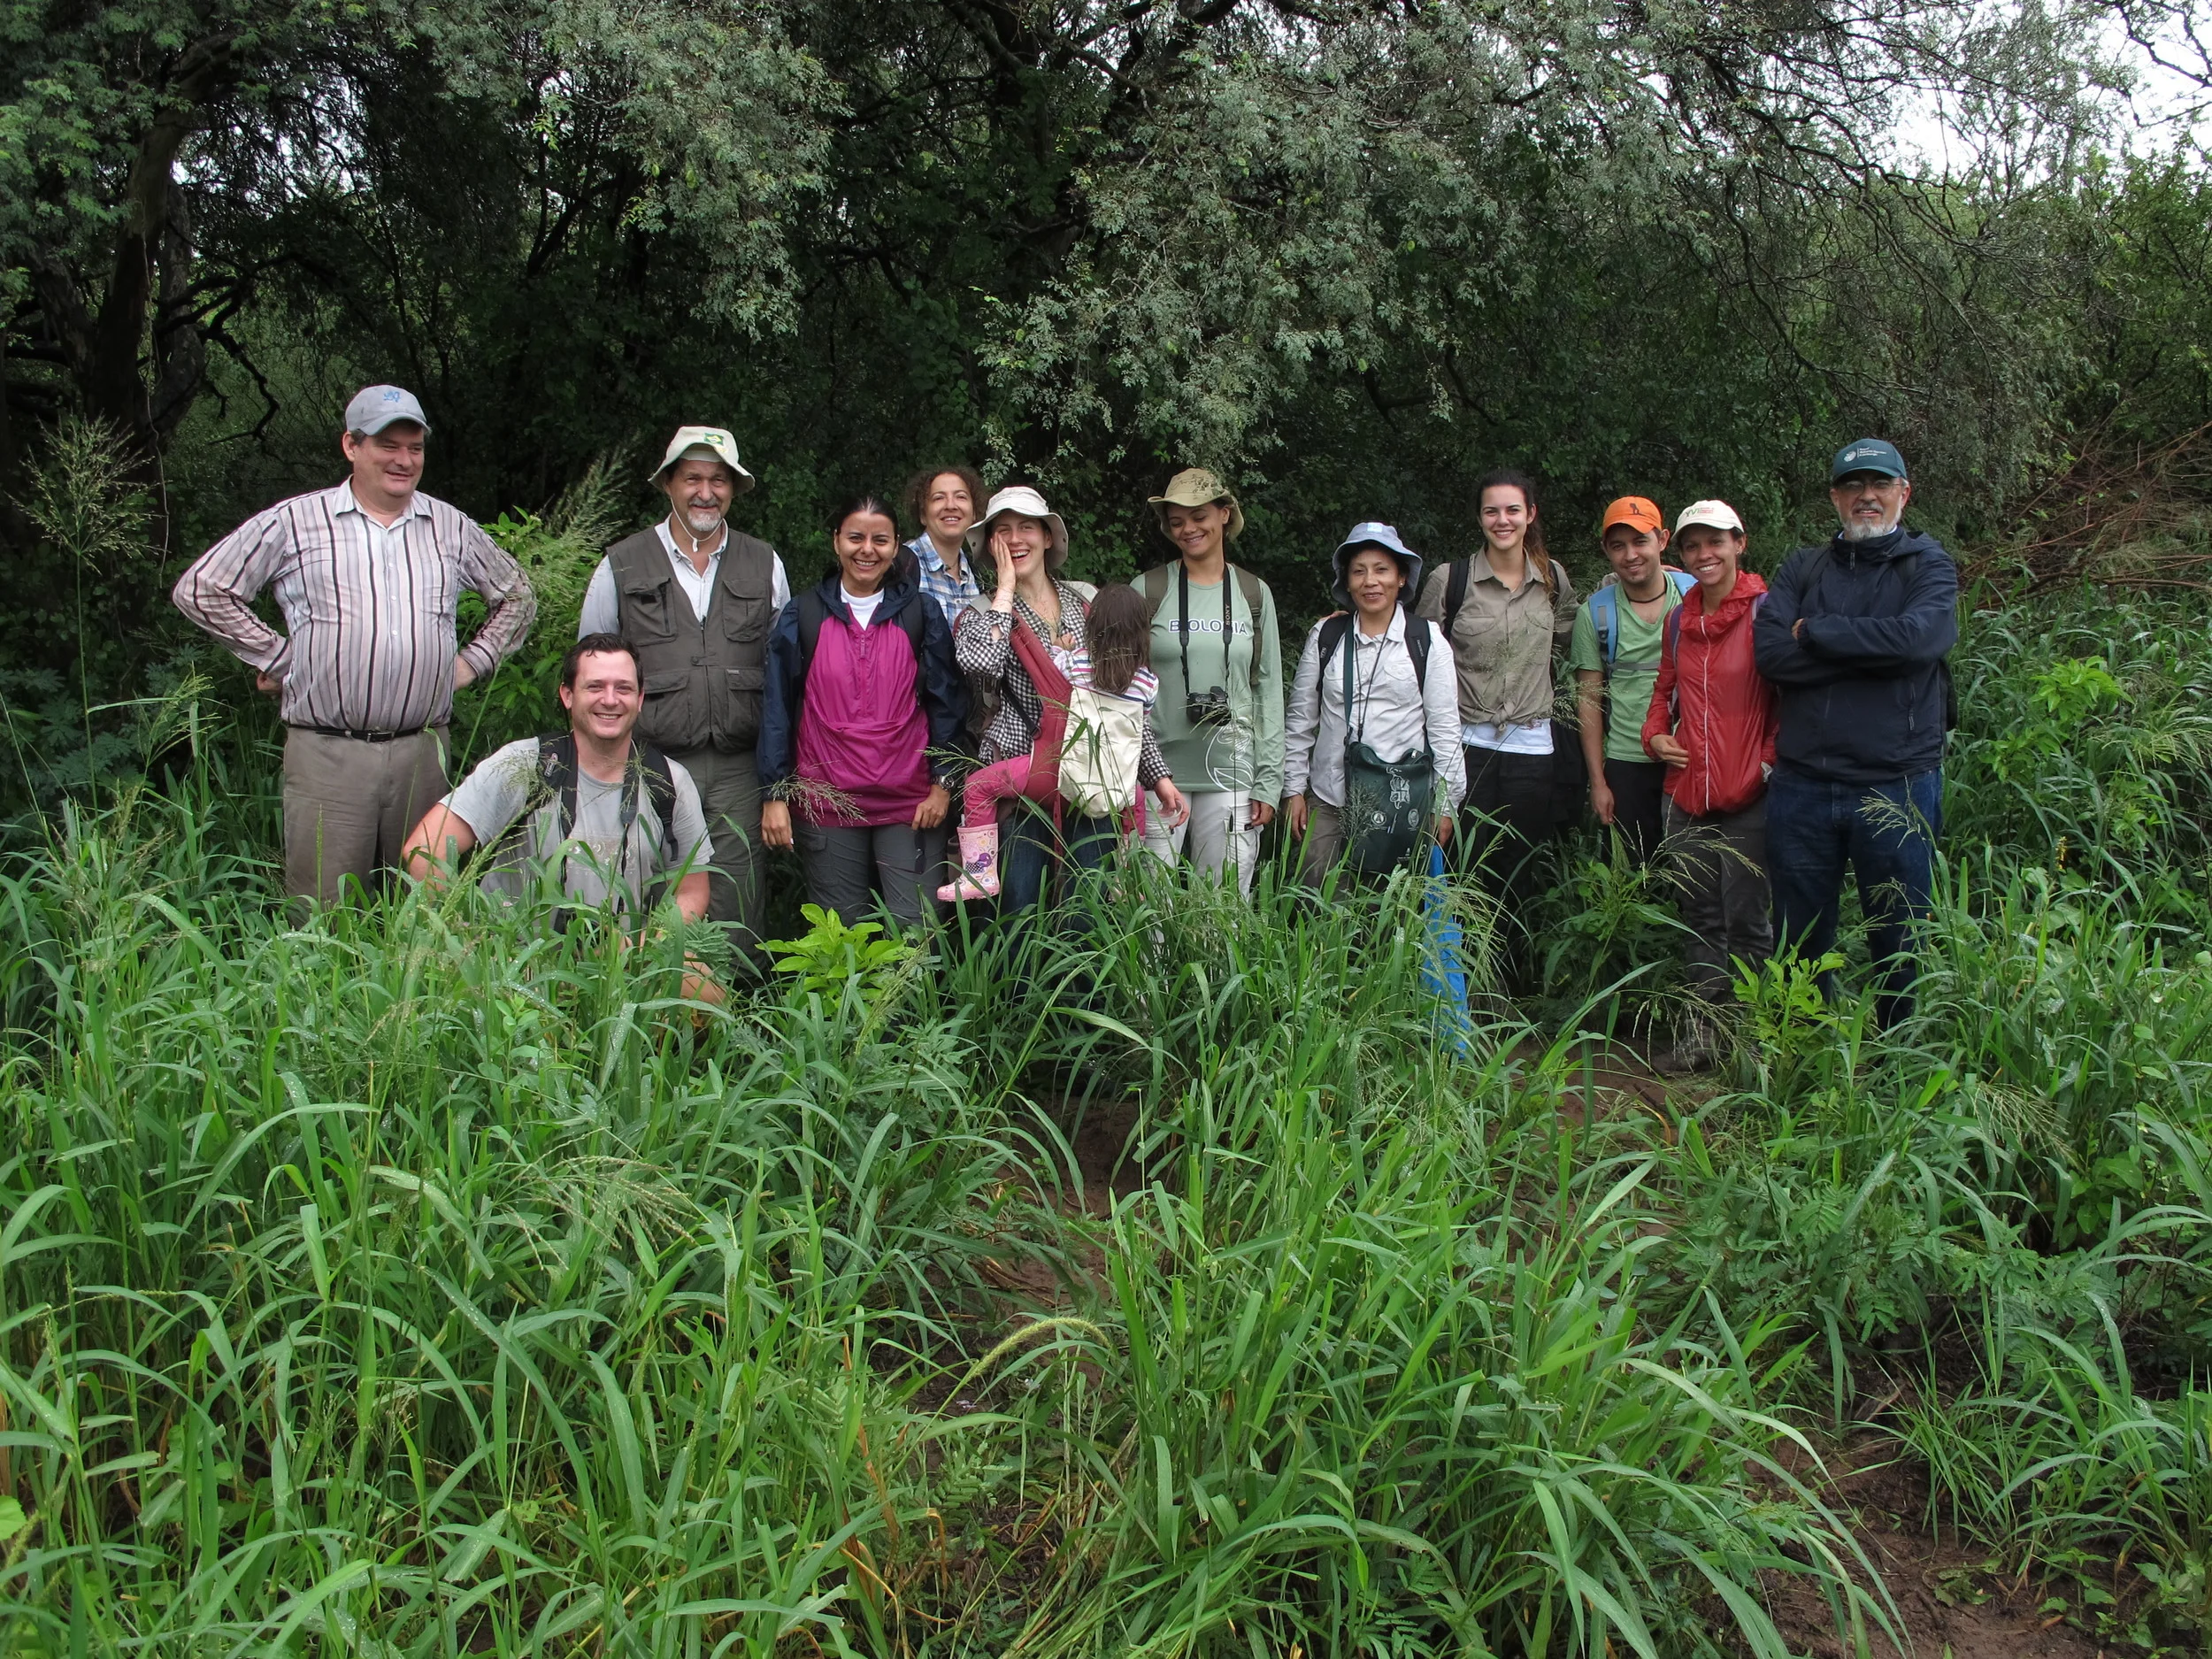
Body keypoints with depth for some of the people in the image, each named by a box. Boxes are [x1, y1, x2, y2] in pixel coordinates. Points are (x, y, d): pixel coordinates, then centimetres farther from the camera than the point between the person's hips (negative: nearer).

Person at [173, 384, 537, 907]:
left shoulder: (451, 527, 13)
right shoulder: (295, 521, 4)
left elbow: (518, 596, 27)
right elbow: (201, 589, 6)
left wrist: (473, 661, 14)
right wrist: (275, 657, 2)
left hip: (423, 751, 3)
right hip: (326, 755, -2)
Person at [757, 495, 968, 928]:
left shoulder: (921, 613, 6)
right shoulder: (802, 615, 6)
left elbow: (946, 702, 6)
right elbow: (777, 707, 5)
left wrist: (942, 783, -1)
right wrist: (775, 794, -1)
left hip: (909, 803, 0)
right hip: (826, 803, 0)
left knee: (916, 932, -5)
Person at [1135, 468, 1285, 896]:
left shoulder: (1254, 594, 10)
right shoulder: (1147, 590, 4)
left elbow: (1269, 690, 10)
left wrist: (1269, 782, 4)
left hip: (1231, 773, 2)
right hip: (1157, 770, -1)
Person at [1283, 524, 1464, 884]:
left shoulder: (1426, 640, 2)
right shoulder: (1324, 636, 7)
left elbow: (1444, 726, 3)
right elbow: (1300, 719, 11)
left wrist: (1445, 804, 1)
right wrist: (1294, 789, 8)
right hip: (1328, 803, 2)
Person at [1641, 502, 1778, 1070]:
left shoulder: (1764, 611, -5)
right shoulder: (1679, 620, 12)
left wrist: (1770, 758, -13)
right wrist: (1655, 733, 7)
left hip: (1746, 797, -6)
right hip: (1686, 794, 6)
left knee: (1745, 921, -1)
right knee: (1700, 920, 12)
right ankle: (1701, 1034, 20)